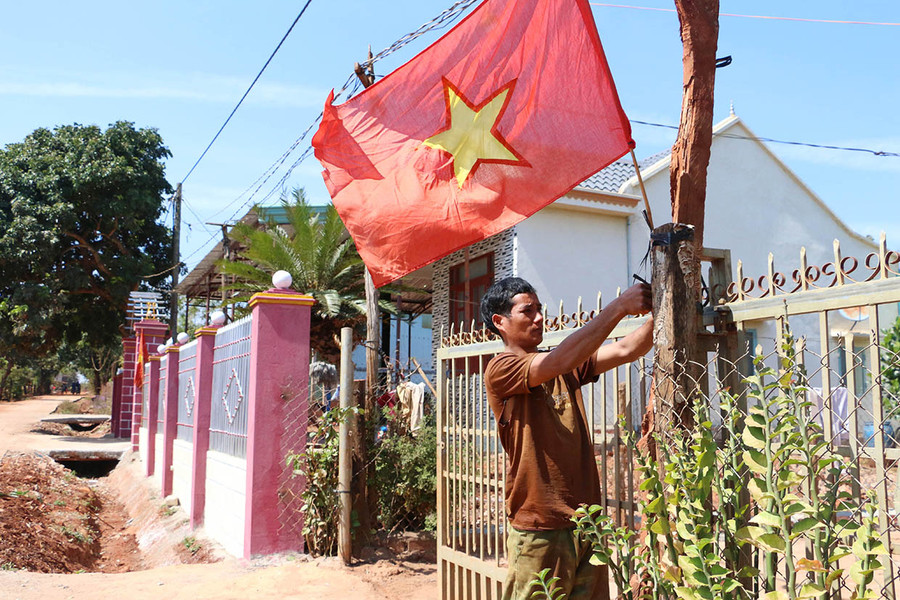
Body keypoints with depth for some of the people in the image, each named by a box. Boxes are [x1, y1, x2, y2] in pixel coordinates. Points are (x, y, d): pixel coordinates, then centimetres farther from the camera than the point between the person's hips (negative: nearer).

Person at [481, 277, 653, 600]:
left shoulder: (568, 368, 13)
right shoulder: (500, 370, -9)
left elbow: (624, 351, 3)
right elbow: (558, 361, -24)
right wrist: (619, 307, -22)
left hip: (587, 522, 6)